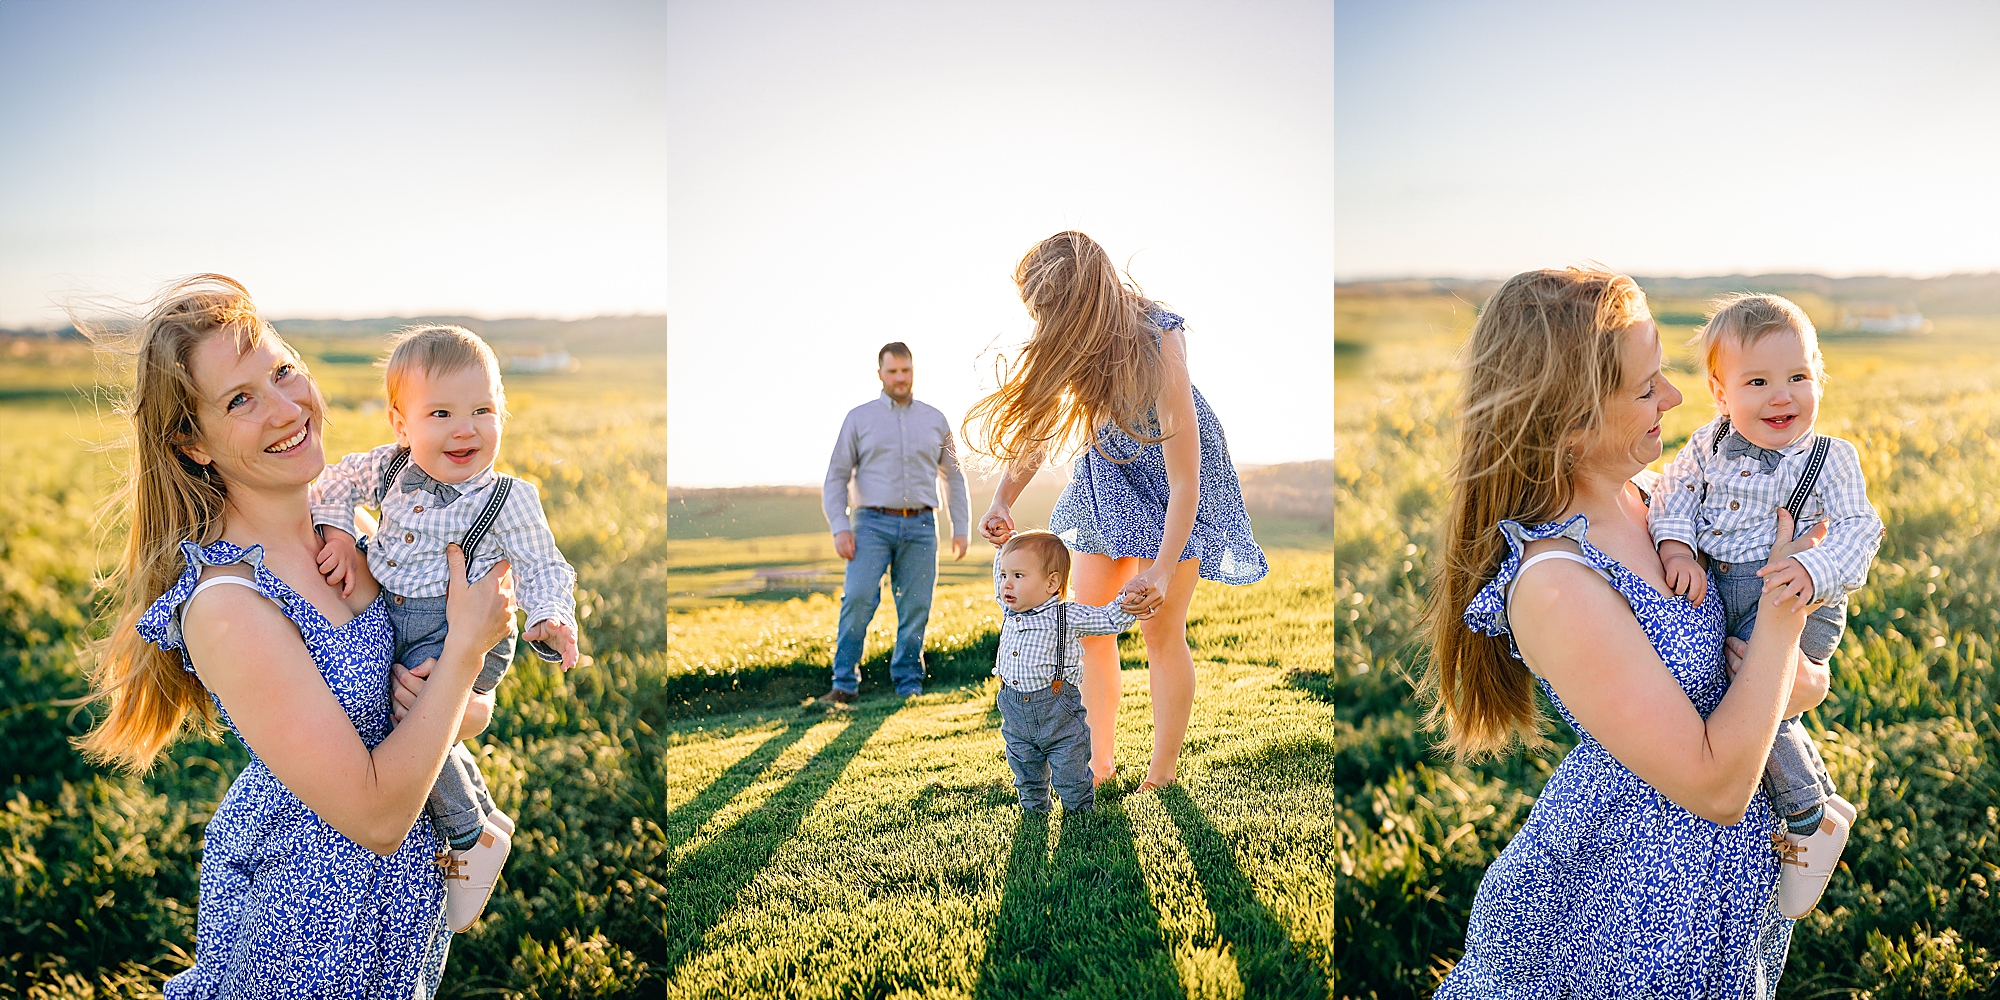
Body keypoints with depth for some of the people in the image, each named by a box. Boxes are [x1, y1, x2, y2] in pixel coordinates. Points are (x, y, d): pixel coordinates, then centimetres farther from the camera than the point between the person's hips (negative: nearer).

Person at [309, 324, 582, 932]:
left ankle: (472, 836, -4)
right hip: (383, 619, 6)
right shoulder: (390, 467, 0)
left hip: (459, 631, -6)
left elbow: (543, 568, -6)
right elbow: (331, 486, 16)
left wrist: (550, 620, -24)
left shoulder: (509, 500, -11)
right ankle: (480, 807, 37)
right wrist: (339, 535, 0)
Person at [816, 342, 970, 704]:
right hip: (872, 524, -2)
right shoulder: (859, 418, 7)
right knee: (858, 599, -15)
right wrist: (839, 528, -7)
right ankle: (844, 684, -6)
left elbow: (954, 477, 18)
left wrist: (961, 528, 11)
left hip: (920, 527, 2)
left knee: (916, 609, 1)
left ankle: (909, 683, 15)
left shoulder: (935, 420, 13)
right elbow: (836, 477, 5)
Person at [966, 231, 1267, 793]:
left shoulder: (1157, 347, -37)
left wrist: (1162, 573, -37)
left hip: (1172, 477, -5)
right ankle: (1100, 762, 20)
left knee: (1161, 630, -4)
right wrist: (1003, 501, -13)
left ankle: (1162, 778, 12)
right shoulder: (1073, 339, -20)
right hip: (1110, 463, 5)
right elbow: (1039, 418, -2)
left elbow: (1185, 483, -34)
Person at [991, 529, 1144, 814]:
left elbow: (1112, 620, -7)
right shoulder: (1010, 612, 4)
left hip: (1058, 713, -5)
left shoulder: (1068, 617, -12)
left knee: (1071, 778, 7)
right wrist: (1005, 544, 17)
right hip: (1016, 717, 5)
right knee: (1028, 779, 18)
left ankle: (1081, 815, 28)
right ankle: (1033, 813, 37)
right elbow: (1000, 574, 23)